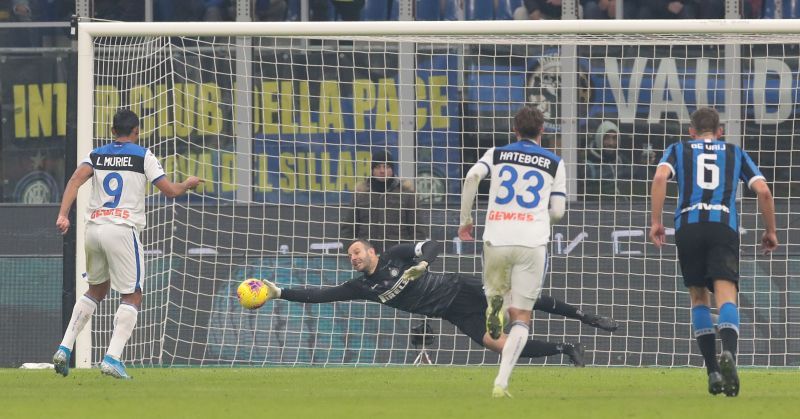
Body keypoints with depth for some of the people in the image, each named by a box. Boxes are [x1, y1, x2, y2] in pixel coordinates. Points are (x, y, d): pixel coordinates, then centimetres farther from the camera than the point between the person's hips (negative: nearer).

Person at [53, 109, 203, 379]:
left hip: (94, 228, 5)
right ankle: (112, 358, -13)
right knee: (132, 297, 2)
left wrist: (63, 215, -13)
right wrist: (188, 184, 21)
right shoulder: (142, 156, 2)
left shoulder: (96, 155, 12)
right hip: (122, 230, -5)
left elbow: (76, 180, -6)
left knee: (96, 291, 23)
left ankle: (65, 348, 11)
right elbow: (171, 191, 0)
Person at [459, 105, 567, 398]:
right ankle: (501, 382, -15)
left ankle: (495, 304, -11)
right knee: (522, 317, 3)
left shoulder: (497, 154, 12)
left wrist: (465, 220, 1)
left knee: (495, 290, 28)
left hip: (496, 239, 1)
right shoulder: (554, 163, 11)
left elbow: (472, 177, -7)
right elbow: (558, 211, 9)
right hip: (532, 242, -1)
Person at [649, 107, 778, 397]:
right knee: (726, 297, -13)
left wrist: (655, 221, -1)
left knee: (698, 297, 16)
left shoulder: (679, 150, 19)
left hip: (688, 224, 1)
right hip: (724, 226, -1)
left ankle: (713, 371, 9)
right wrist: (770, 231, 22)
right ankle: (728, 353, -43)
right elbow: (763, 191, 11)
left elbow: (660, 177, -2)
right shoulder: (735, 154, 21)